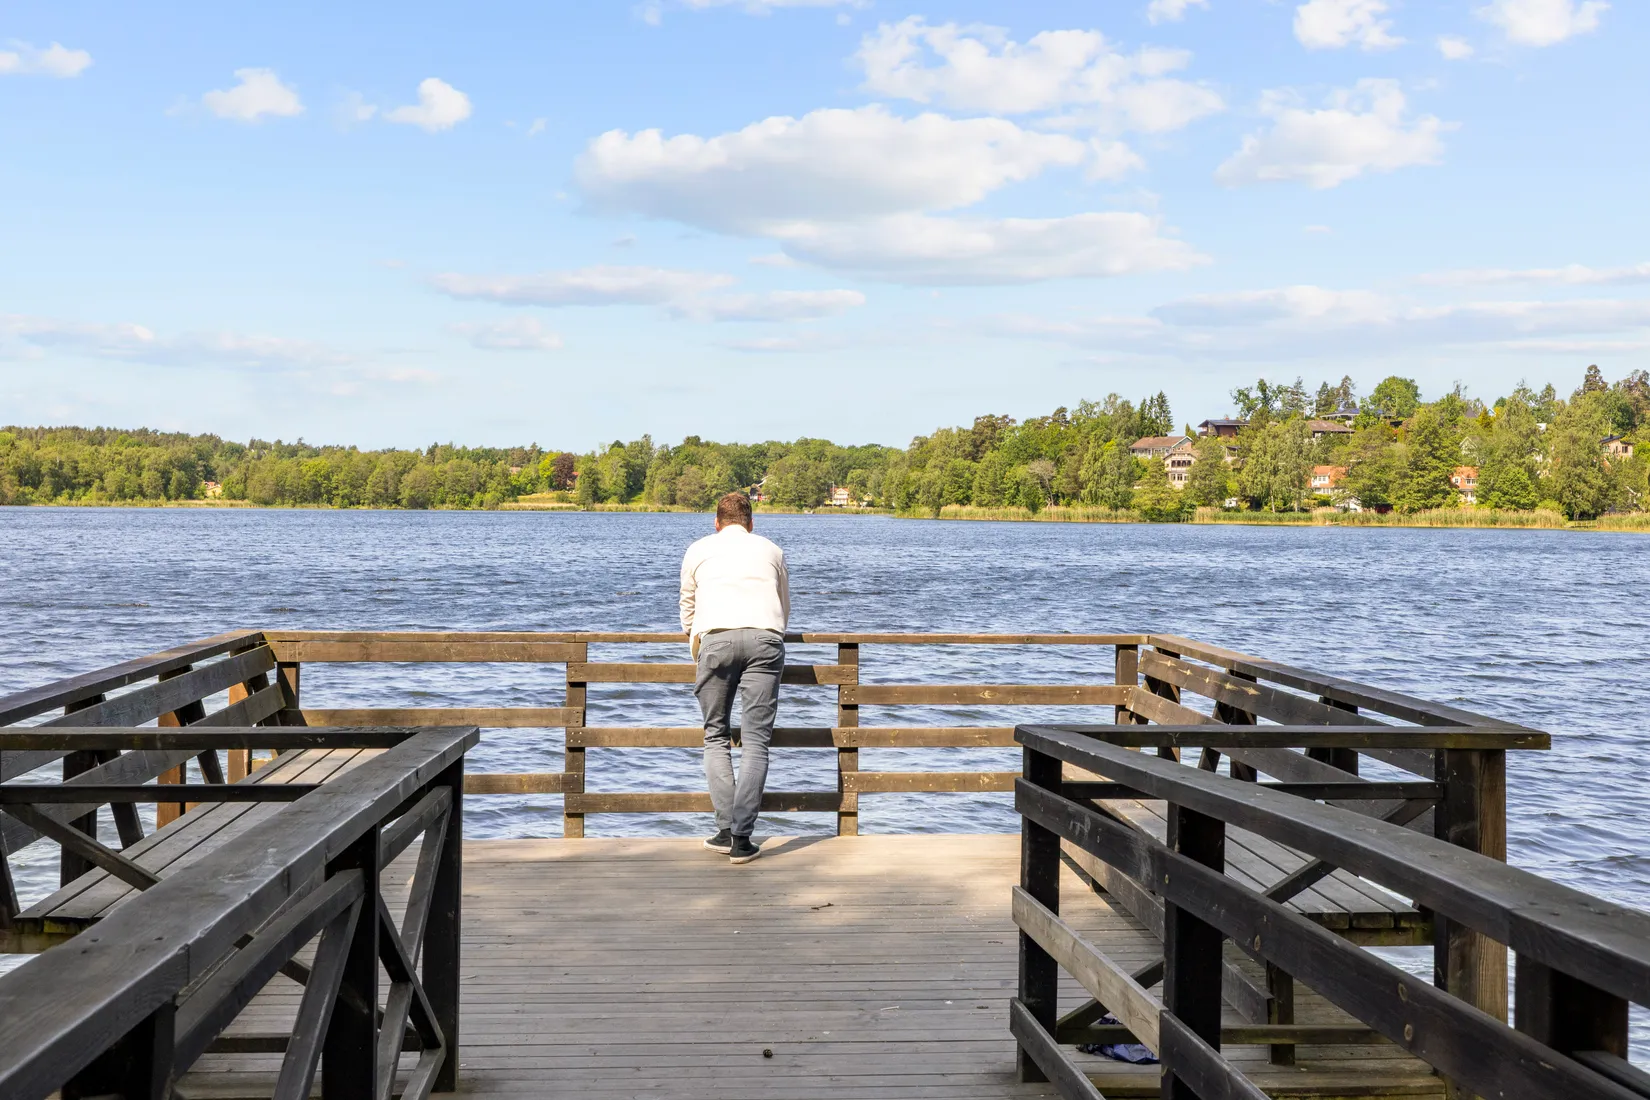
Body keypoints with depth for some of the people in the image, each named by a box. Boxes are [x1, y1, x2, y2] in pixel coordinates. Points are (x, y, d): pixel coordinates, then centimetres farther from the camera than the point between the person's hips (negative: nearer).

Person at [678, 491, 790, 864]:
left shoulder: (700, 549, 26)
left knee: (716, 737, 9)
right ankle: (742, 840, -8)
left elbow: (687, 609, 37)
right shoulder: (771, 550, 29)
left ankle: (726, 829, -1)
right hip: (765, 637, 1)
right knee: (756, 740, -1)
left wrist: (697, 654, 52)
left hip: (715, 637, 0)